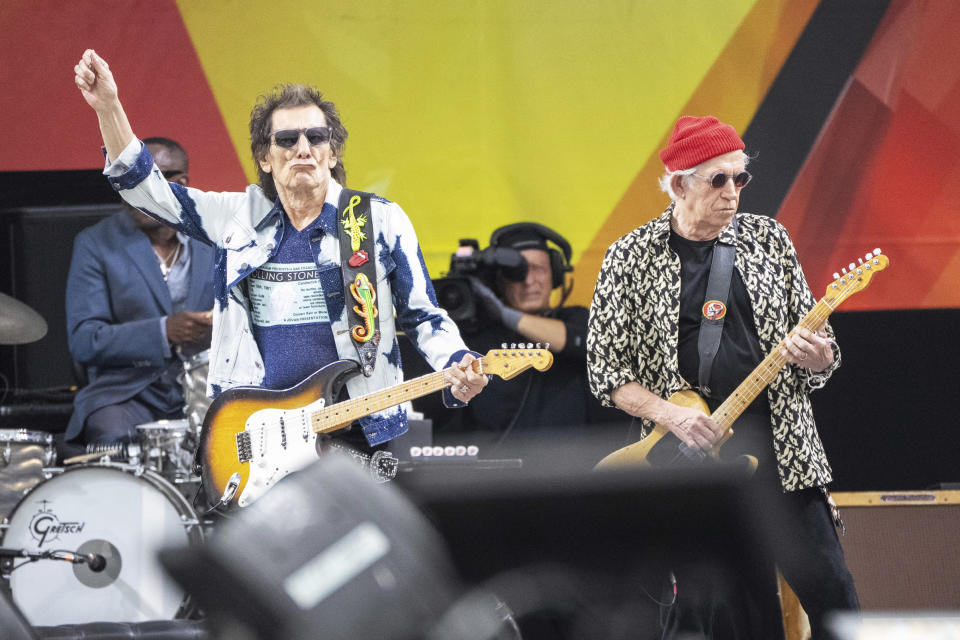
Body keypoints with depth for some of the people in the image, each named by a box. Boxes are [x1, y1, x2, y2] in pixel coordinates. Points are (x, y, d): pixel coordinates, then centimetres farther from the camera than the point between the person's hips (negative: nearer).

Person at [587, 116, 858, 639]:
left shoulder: (767, 239, 8)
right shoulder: (630, 258, 3)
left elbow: (816, 342, 13)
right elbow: (605, 367, 3)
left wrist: (817, 359, -10)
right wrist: (670, 414, -11)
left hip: (781, 446, 1)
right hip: (694, 456, -1)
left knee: (831, 596, -7)